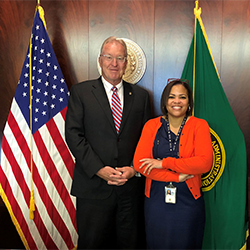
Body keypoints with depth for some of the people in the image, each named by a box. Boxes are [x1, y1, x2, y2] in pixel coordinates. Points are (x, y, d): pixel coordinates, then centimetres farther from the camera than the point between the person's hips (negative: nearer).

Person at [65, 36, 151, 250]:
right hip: (93, 186, -2)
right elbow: (73, 134, -6)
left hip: (131, 186, 2)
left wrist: (134, 168, -7)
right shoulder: (80, 91, 1)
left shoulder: (141, 95, 8)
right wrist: (99, 169, -14)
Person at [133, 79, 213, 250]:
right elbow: (139, 163, -9)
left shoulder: (199, 125, -2)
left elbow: (205, 162, -16)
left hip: (188, 202, -1)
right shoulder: (152, 125, 0)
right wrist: (177, 177, -16)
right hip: (156, 200, 1)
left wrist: (164, 163, -18)